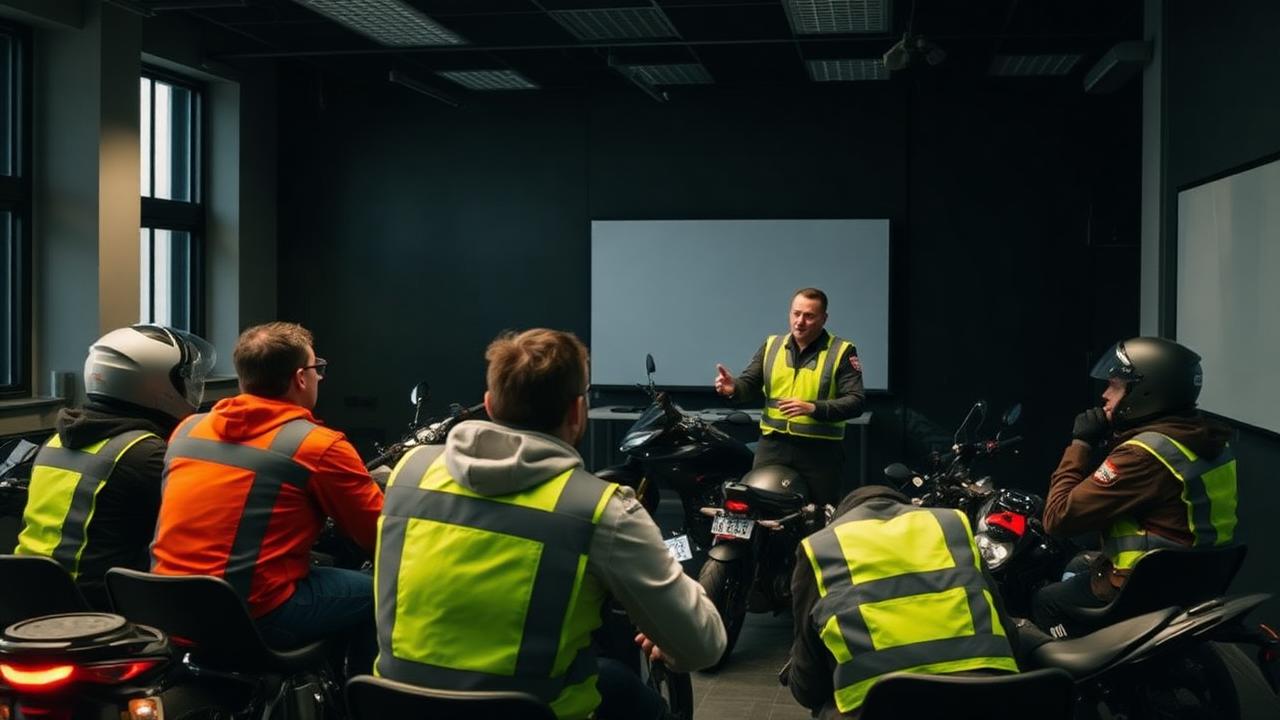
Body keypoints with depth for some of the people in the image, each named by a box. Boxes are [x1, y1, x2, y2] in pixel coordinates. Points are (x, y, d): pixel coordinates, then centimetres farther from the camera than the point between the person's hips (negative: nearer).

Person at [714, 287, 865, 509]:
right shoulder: (772, 345, 12)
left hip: (820, 450, -3)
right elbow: (750, 386, 8)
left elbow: (855, 402, -8)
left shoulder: (842, 352, 0)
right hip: (773, 445, 3)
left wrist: (813, 408, -21)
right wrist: (733, 388, -15)